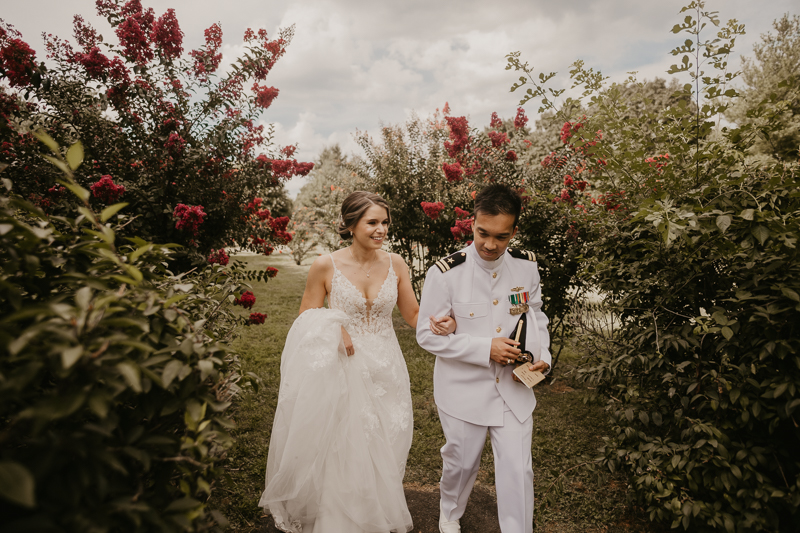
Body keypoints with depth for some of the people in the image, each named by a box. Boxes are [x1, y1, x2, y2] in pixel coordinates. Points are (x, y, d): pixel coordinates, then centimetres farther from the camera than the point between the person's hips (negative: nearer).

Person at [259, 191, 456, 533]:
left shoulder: (395, 265, -2)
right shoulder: (326, 266, -10)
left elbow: (414, 315, 5)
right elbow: (304, 322, -1)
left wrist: (442, 325, -15)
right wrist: (330, 328, -21)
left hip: (385, 371, 3)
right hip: (343, 369, -3)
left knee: (384, 451, 16)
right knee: (343, 451, 8)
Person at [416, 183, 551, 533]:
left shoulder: (526, 266, -6)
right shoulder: (446, 272, -19)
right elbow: (427, 335, -15)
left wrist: (541, 354, -7)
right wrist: (485, 348, -22)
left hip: (514, 389, 2)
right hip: (463, 389, -2)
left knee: (518, 469, 7)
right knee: (461, 462, 20)